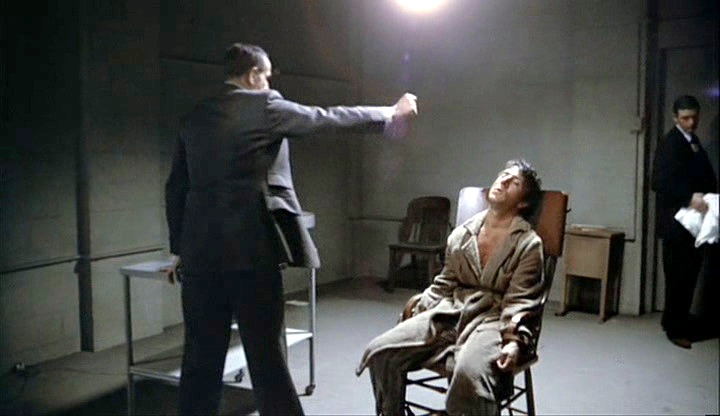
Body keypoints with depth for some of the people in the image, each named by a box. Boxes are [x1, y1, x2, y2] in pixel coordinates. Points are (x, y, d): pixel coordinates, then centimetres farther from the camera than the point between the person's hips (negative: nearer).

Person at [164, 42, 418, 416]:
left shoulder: (195, 117, 14)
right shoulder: (264, 106, -2)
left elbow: (176, 188, 16)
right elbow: (330, 118, 5)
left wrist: (179, 248, 23)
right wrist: (391, 114, 17)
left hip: (201, 250, 6)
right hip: (251, 248, -5)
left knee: (202, 355, 12)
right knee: (266, 354, 3)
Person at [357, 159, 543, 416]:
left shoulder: (529, 244, -1)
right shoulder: (462, 233, 13)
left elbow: (518, 302, -7)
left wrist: (513, 342, -23)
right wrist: (414, 319, 6)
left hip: (492, 320, -4)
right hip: (448, 313, 5)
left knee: (469, 373, -37)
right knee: (380, 351, -14)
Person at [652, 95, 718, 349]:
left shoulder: (695, 144, 17)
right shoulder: (669, 144, -9)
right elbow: (660, 182, -19)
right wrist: (689, 198, -27)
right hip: (676, 221, -8)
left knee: (690, 274, 12)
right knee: (679, 276, -2)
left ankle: (674, 321, 24)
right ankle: (676, 329, 8)